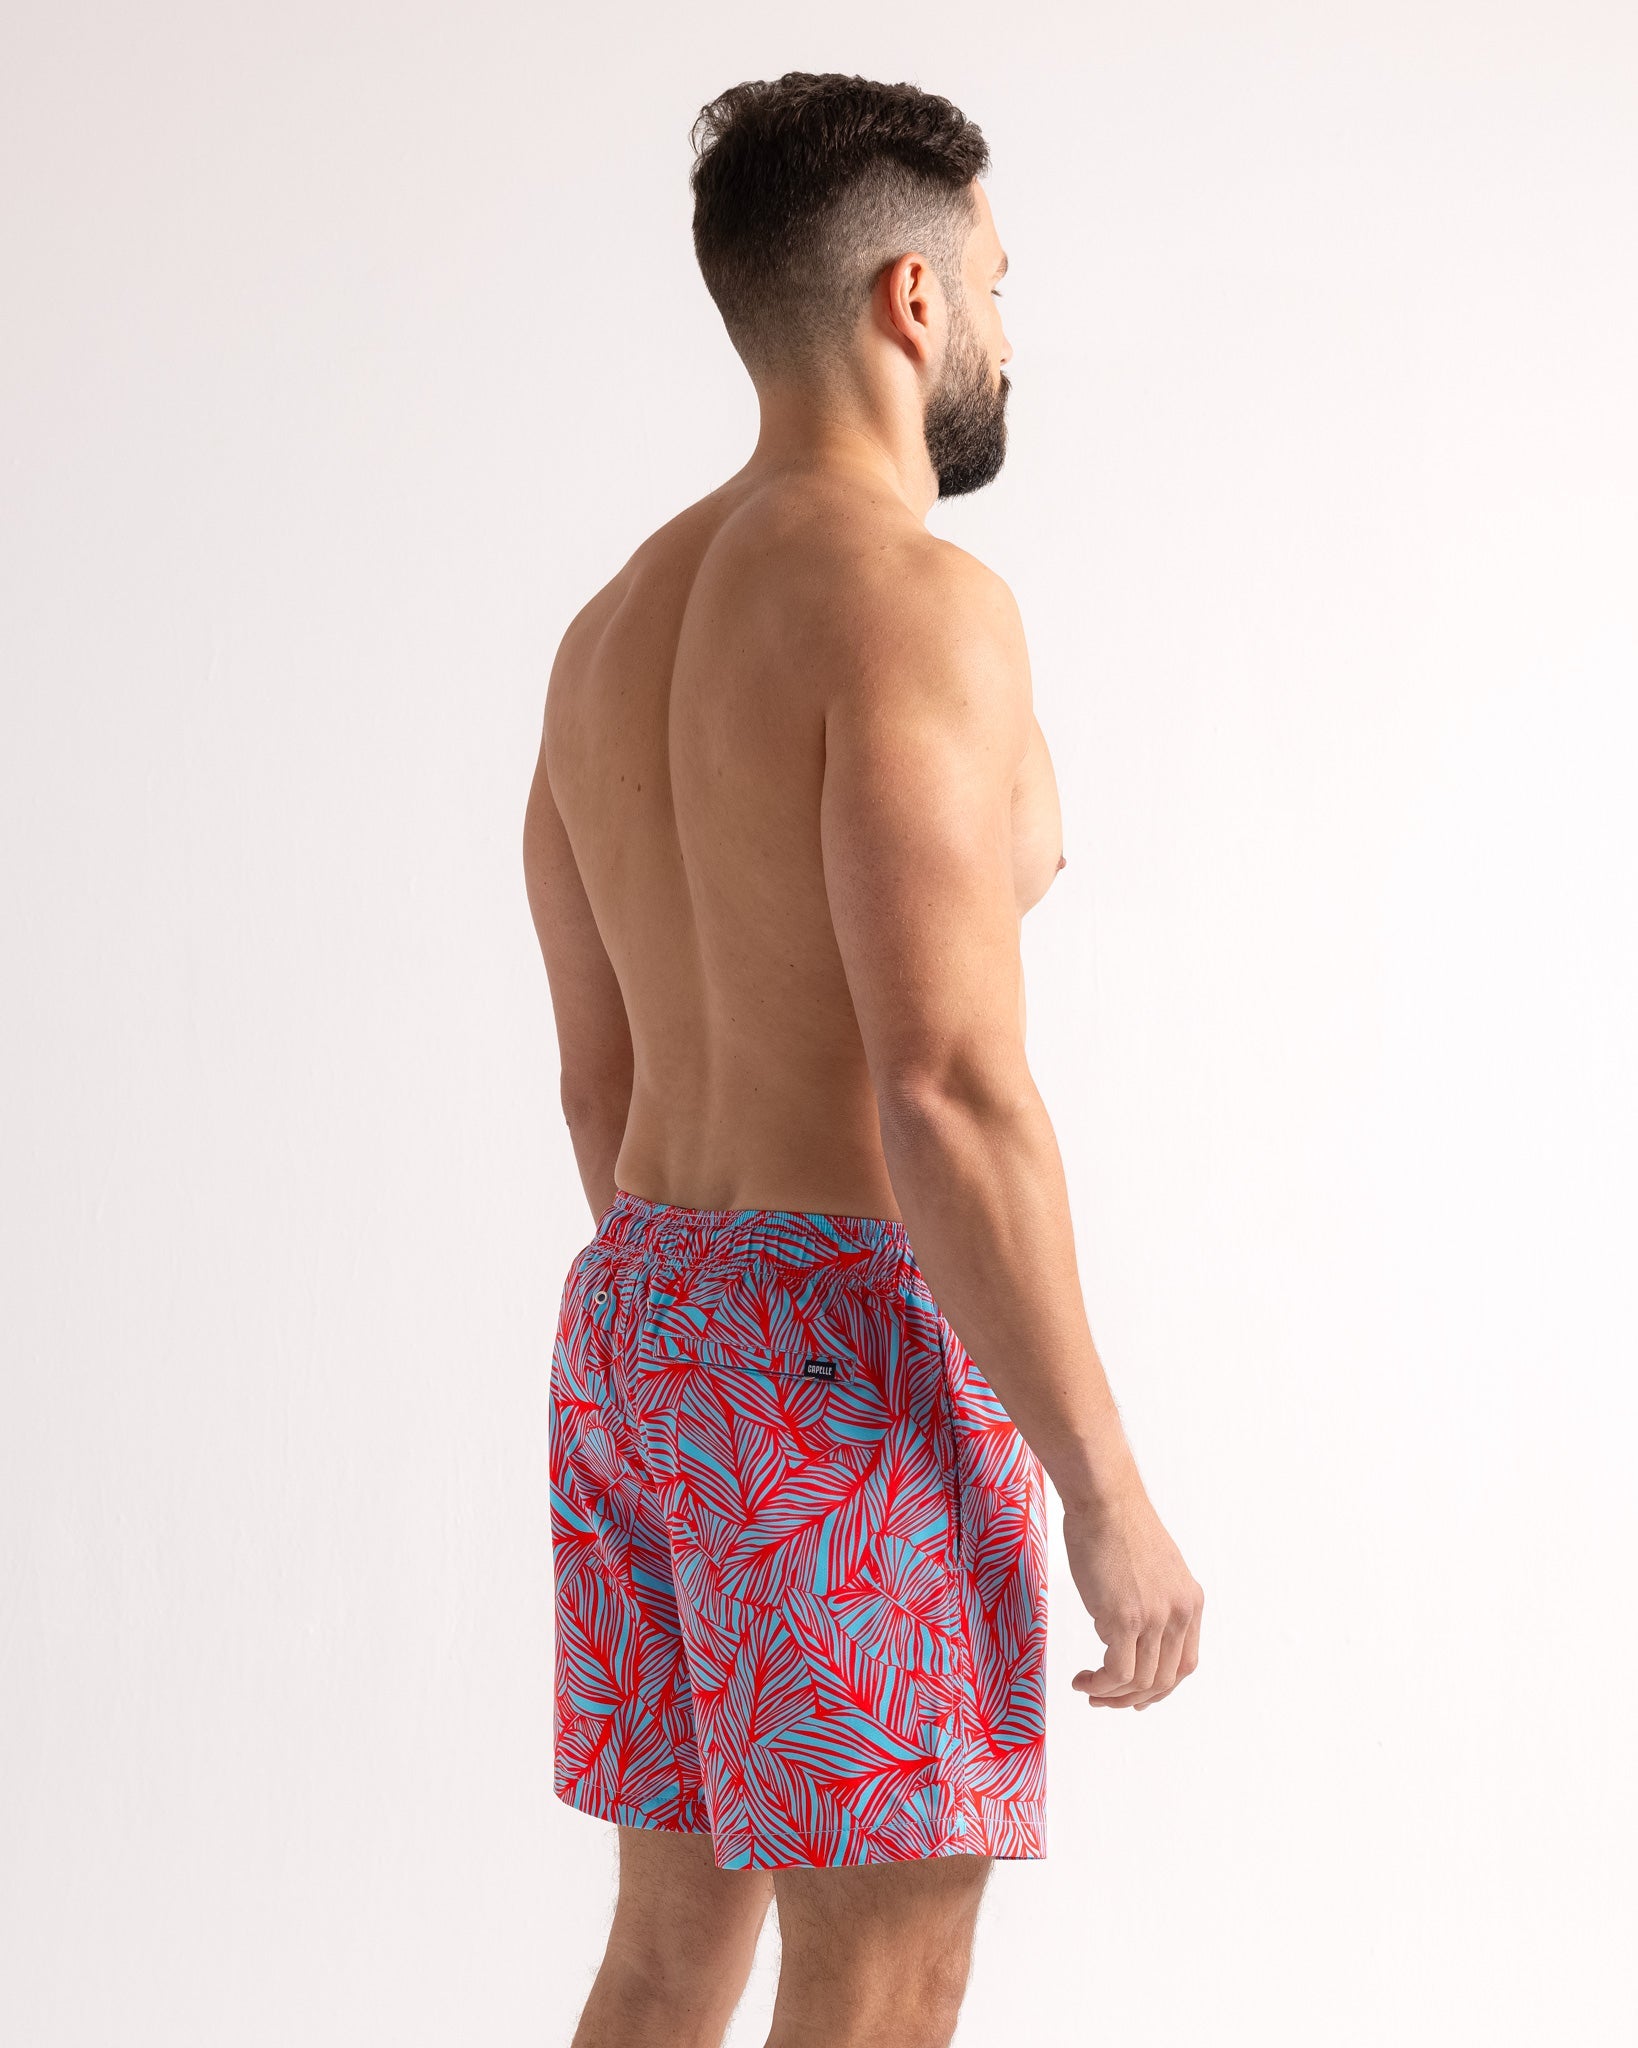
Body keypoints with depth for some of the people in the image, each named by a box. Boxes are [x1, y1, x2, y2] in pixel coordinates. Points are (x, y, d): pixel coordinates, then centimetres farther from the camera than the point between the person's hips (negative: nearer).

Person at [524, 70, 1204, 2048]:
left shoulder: (615, 630, 12)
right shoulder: (911, 600, -16)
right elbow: (951, 1095, -23)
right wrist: (1110, 1497, -17)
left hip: (640, 1321, 9)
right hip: (860, 1355, -9)